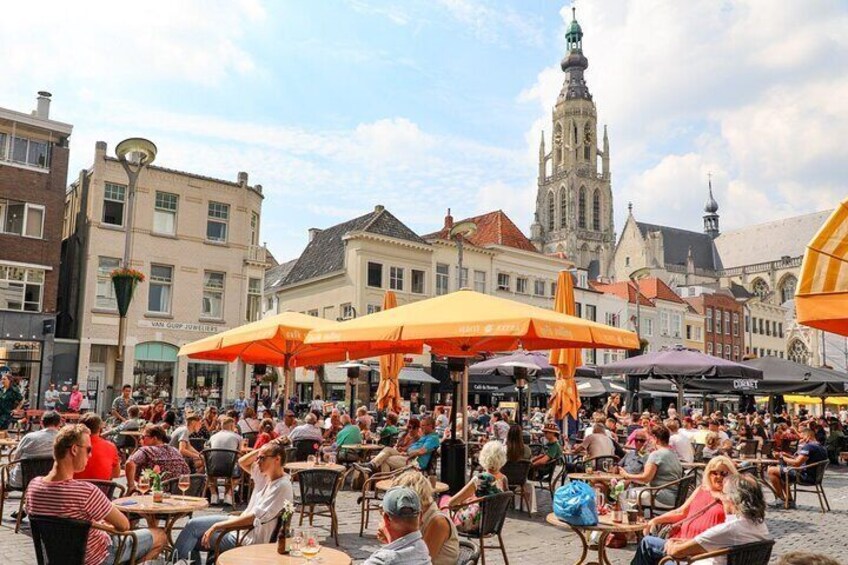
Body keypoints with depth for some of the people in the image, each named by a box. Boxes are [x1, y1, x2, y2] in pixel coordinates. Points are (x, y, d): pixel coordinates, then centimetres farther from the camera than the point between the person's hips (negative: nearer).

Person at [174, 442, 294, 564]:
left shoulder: (282, 486, -24)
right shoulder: (266, 476, 2)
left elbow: (254, 518, -27)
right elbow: (242, 462, 14)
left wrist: (216, 526, -23)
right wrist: (261, 449, -4)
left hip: (248, 539, -8)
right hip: (243, 524, 8)